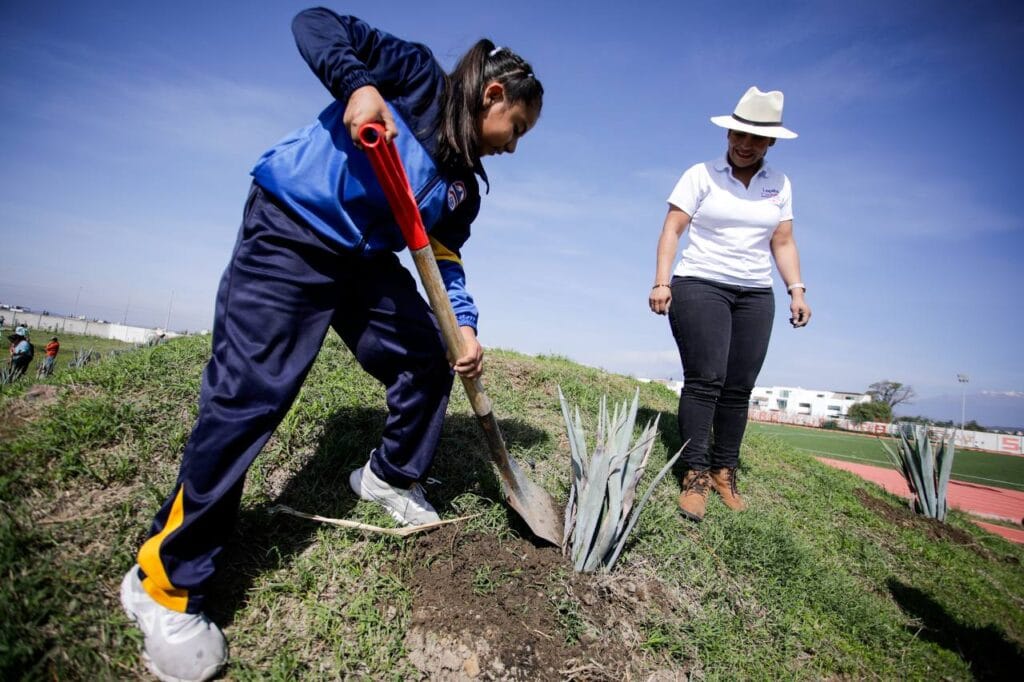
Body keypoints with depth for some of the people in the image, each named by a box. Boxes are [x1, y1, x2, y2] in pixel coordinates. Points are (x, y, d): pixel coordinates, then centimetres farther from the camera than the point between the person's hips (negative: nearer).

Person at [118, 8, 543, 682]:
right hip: (289, 234, -8)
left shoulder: (463, 183, 10)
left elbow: (445, 259, 8)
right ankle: (167, 581, -2)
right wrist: (358, 84, -25)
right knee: (248, 395, -15)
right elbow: (315, 22, -6)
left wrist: (464, 327, -7)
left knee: (429, 361, 3)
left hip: (366, 260, 8)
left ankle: (392, 477, 27)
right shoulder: (417, 75, -5)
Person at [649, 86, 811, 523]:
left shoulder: (780, 185, 13)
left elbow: (783, 243, 15)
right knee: (705, 380, -14)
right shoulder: (701, 175, 1)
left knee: (739, 388, 2)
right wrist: (661, 282, -15)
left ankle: (725, 472, 12)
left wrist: (796, 290, 3)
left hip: (755, 295, 4)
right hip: (700, 286, -4)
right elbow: (671, 229, -4)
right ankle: (696, 473, -9)